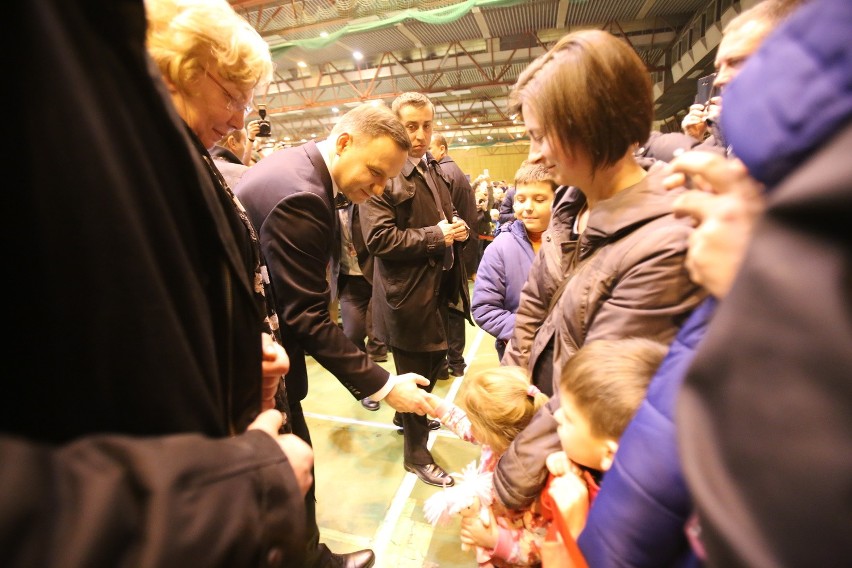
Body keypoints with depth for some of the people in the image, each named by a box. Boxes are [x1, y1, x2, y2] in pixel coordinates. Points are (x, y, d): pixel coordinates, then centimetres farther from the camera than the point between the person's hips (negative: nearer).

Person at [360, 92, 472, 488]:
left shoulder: (434, 169, 14)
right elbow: (379, 238, -22)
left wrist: (458, 228, 1)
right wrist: (435, 236, -19)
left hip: (437, 288, 9)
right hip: (407, 294, -9)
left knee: (435, 359, 23)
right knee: (415, 373, 6)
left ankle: (406, 415, 51)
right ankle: (416, 454, 30)